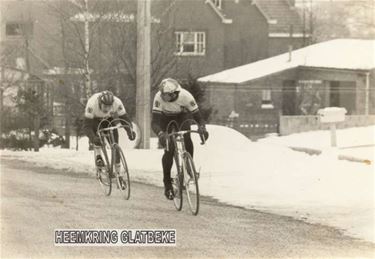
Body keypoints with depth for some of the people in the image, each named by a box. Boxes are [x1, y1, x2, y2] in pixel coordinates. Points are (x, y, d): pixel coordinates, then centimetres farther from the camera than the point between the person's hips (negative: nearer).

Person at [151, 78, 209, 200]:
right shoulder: (159, 97, -36)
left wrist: (202, 128, -52)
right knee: (169, 149, -14)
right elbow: (154, 122, -39)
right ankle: (167, 184, 0)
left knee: (187, 140, -27)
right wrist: (160, 134, -60)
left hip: (182, 116, 1)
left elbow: (198, 117, -30)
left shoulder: (186, 96, -35)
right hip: (165, 119, -1)